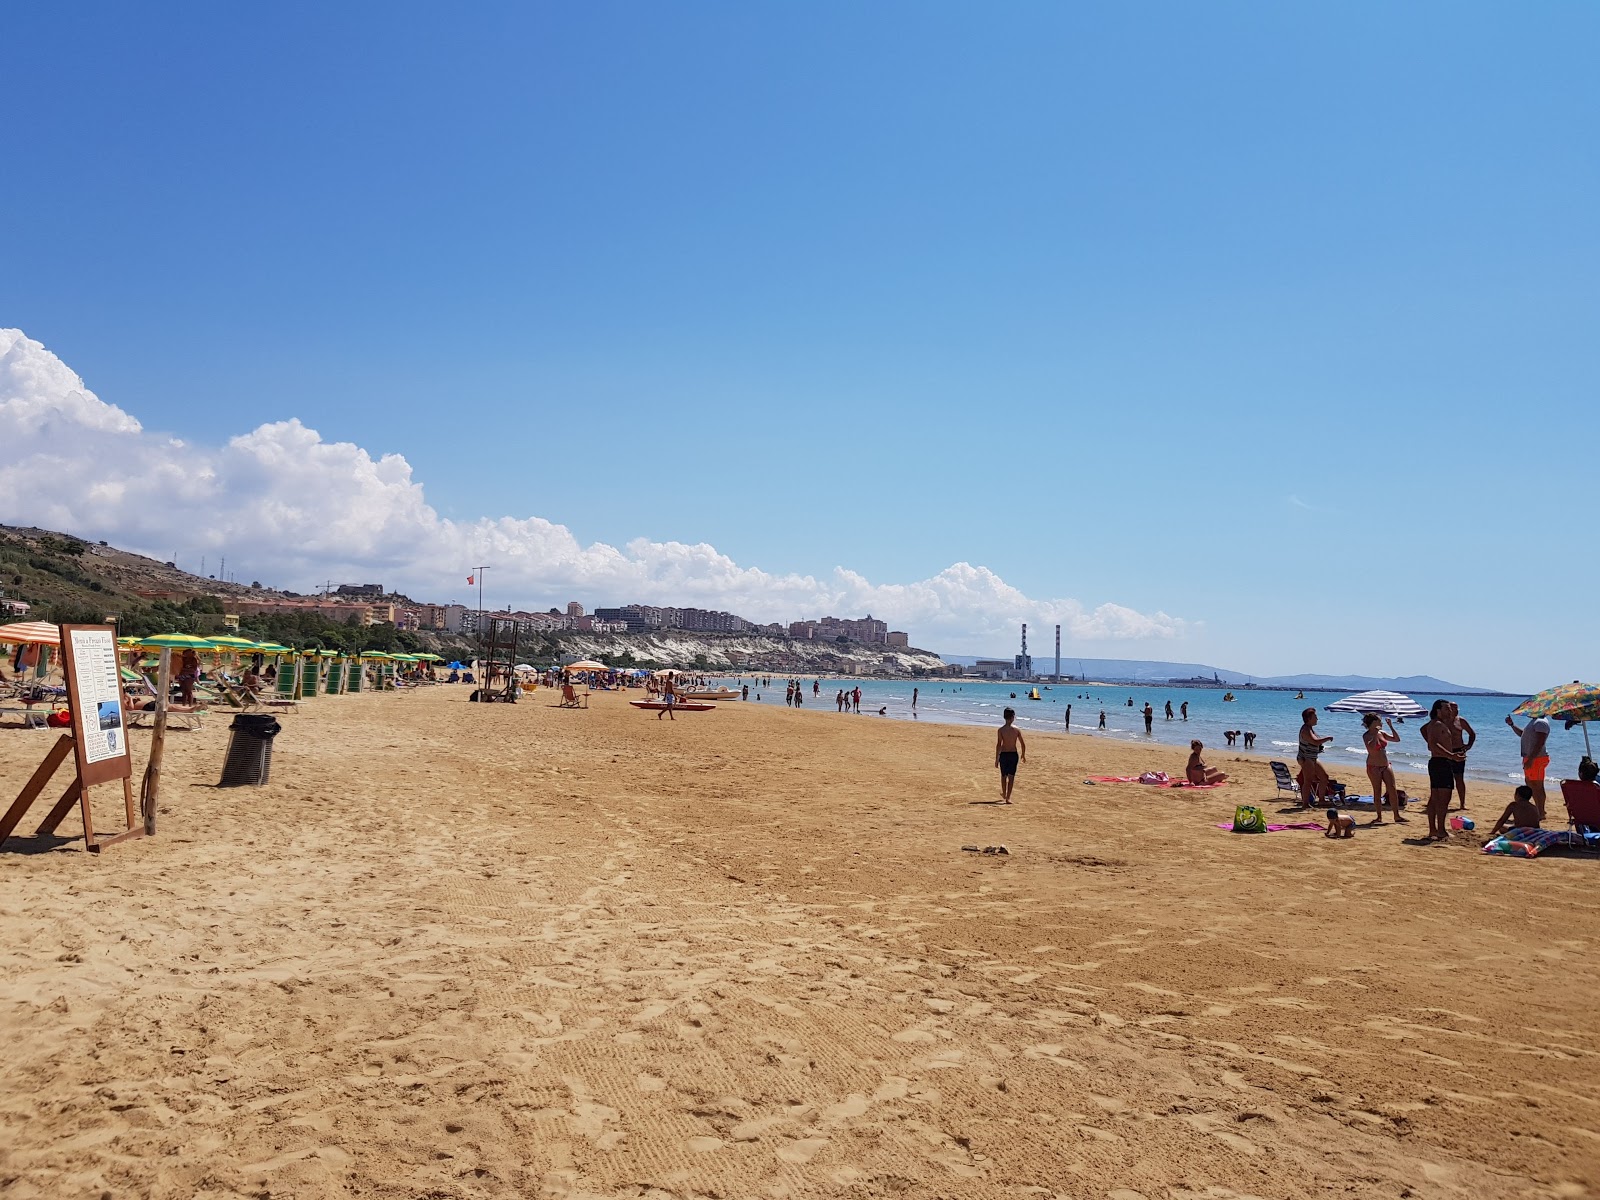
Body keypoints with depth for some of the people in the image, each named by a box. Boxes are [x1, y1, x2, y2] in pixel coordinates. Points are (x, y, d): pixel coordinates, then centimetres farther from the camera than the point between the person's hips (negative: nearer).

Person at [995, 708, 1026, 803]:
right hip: (1014, 754, 0)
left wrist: (996, 758, -8)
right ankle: (1008, 797, -4)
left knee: (1003, 776, 19)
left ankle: (1004, 794, 37)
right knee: (1011, 777, 4)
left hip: (1004, 755, 0)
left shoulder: (1001, 730, -9)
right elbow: (1023, 744, -1)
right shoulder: (1016, 729, -4)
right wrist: (1023, 755, 15)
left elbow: (998, 745, -13)